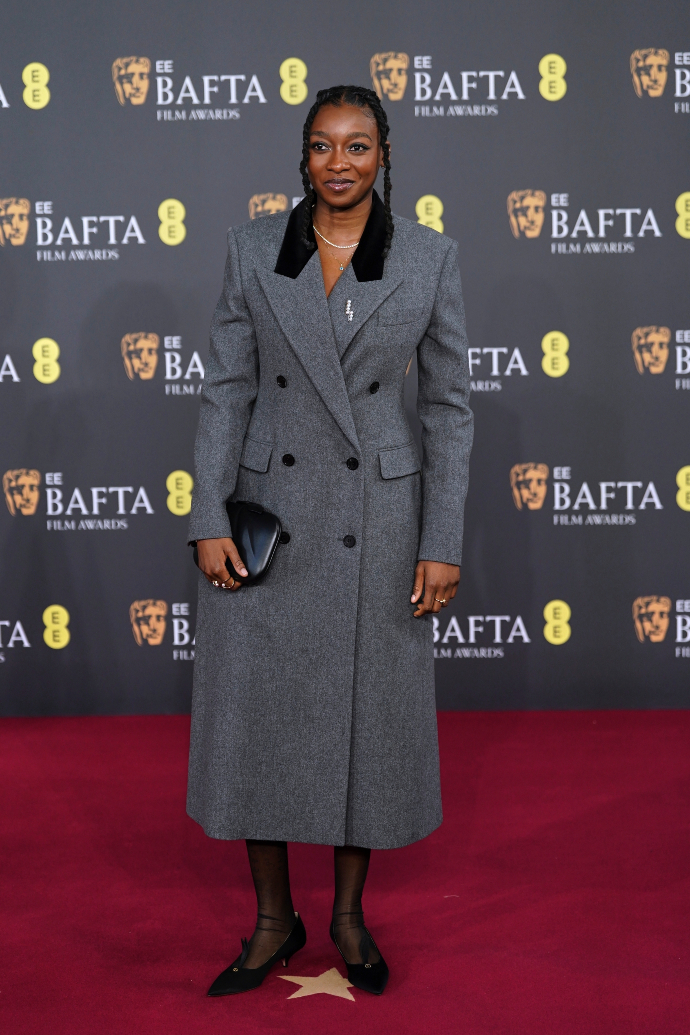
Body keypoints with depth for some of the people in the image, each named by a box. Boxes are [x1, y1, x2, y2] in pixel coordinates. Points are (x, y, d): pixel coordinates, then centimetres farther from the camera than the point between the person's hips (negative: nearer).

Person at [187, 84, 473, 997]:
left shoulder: (429, 257, -2)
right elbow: (227, 389, 1)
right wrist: (210, 519, -6)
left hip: (378, 516, 0)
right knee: (252, 710, 5)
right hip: (270, 514, 1)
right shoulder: (253, 247, 0)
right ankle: (275, 920, 24)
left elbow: (448, 405, -1)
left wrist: (443, 542, -5)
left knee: (370, 713, 8)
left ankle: (349, 912, 29)